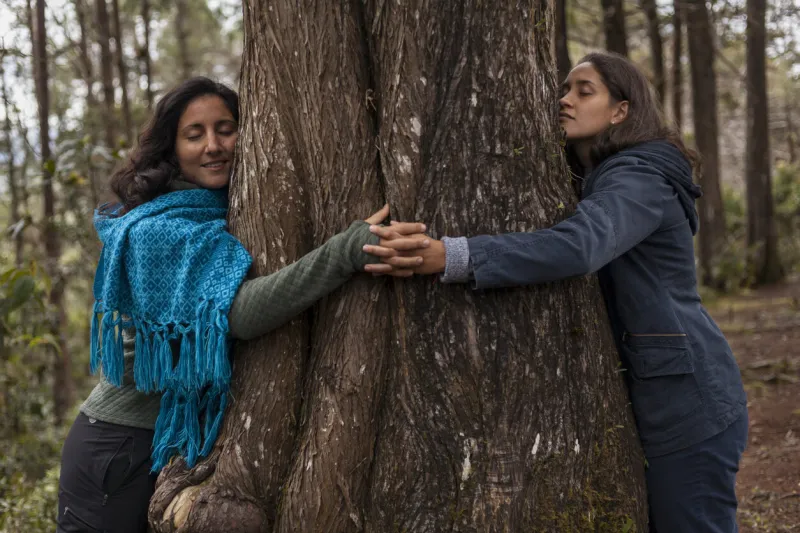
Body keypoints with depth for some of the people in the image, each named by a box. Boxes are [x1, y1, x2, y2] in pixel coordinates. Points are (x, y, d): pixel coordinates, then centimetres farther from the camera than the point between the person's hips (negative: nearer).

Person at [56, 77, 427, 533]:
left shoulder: (225, 218, 5)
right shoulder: (156, 231, -19)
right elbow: (239, 312, -33)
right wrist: (349, 251, -44)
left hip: (190, 440, 7)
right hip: (123, 448, -7)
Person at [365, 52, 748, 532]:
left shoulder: (640, 179, -16)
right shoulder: (600, 182, 16)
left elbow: (576, 247, -35)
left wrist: (446, 256, -45)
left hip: (686, 399, -10)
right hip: (655, 395, 10)